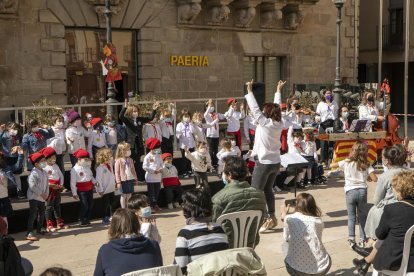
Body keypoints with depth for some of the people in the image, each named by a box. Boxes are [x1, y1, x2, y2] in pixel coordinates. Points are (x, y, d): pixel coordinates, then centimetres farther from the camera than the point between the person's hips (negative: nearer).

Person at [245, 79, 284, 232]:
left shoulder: (265, 123, -18)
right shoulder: (279, 123, -1)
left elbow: (254, 108, -15)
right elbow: (277, 107, 12)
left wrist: (249, 91, -8)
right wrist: (278, 90, 23)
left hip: (264, 163, -7)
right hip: (276, 162, 7)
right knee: (268, 190, 19)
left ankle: (262, 221, -3)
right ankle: (272, 218, 24)